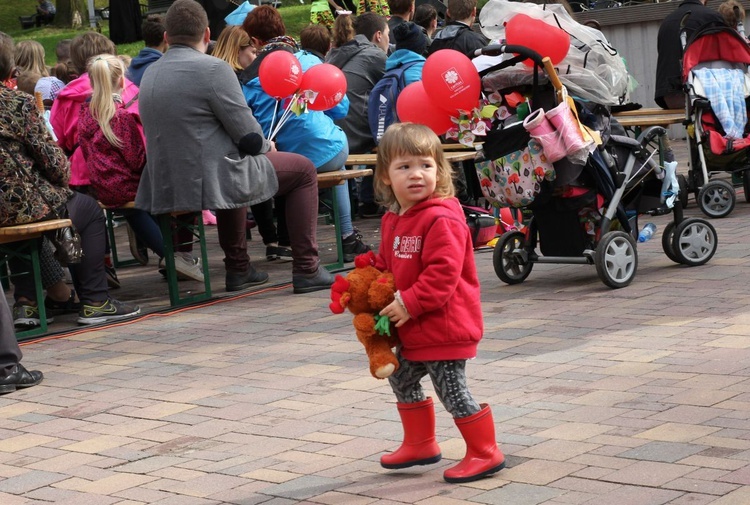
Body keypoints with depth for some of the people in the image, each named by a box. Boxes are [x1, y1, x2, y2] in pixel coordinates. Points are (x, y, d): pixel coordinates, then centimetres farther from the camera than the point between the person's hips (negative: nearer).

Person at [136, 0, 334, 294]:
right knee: (303, 170, 11)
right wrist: (266, 146, 11)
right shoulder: (212, 69, -16)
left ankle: (238, 268, 39)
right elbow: (247, 134, -13)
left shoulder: (150, 74, 7)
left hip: (165, 186, 8)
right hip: (209, 182, -8)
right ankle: (306, 270, 10)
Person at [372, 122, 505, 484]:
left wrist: (409, 304, -27)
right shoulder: (393, 220, 9)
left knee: (452, 391, -4)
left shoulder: (441, 219, -21)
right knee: (402, 379, 22)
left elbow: (443, 273, -28)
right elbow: (385, 264, 21)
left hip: (445, 326, -10)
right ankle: (420, 445, 39)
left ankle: (485, 453, 11)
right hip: (414, 330, 10)